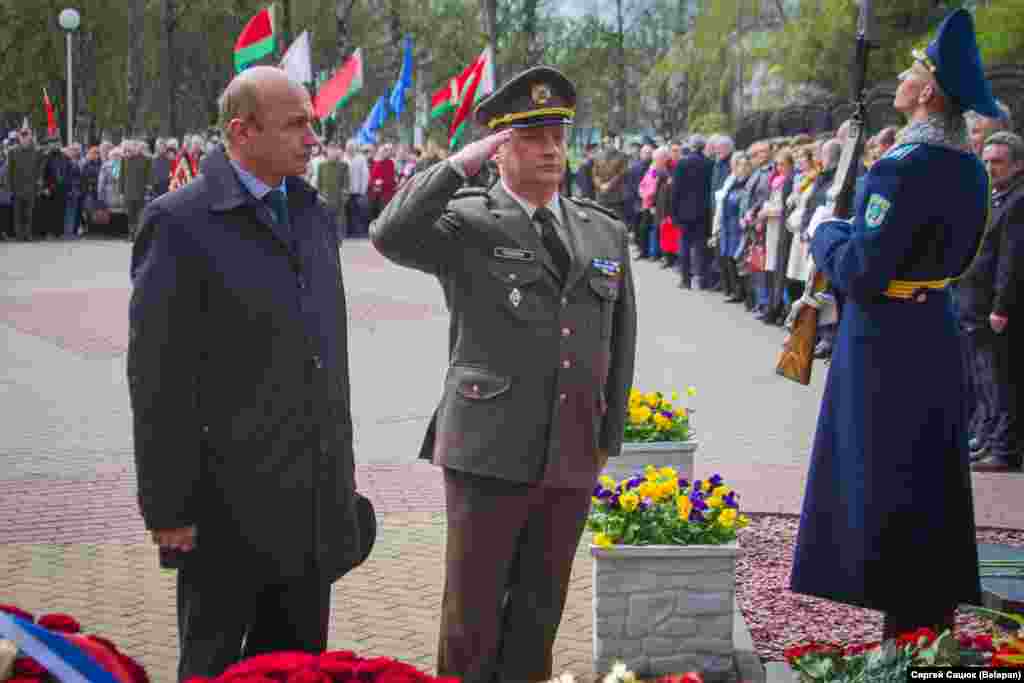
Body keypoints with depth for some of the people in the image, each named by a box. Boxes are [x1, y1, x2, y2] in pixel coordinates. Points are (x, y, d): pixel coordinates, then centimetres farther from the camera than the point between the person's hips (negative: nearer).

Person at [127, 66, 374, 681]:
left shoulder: (315, 216, 11)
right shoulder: (179, 222, -12)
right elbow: (158, 381, -14)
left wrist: (342, 467, 15)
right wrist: (168, 508, -14)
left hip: (316, 501, 6)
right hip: (230, 504, -6)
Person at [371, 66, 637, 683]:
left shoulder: (606, 233, 12)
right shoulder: (467, 223, -2)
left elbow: (621, 342, 16)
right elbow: (391, 236, -22)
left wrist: (608, 440, 13)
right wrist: (462, 165, -19)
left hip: (572, 462, 4)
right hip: (489, 453, -4)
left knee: (539, 614, 13)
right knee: (473, 613, 3)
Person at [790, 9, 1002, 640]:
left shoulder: (909, 166, -21)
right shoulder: (966, 166, 7)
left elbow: (861, 271, -22)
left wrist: (826, 233, -3)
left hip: (886, 347, -9)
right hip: (936, 335, 9)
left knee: (887, 488, -1)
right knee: (933, 487, 16)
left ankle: (908, 628, 5)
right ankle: (937, 621, 26)